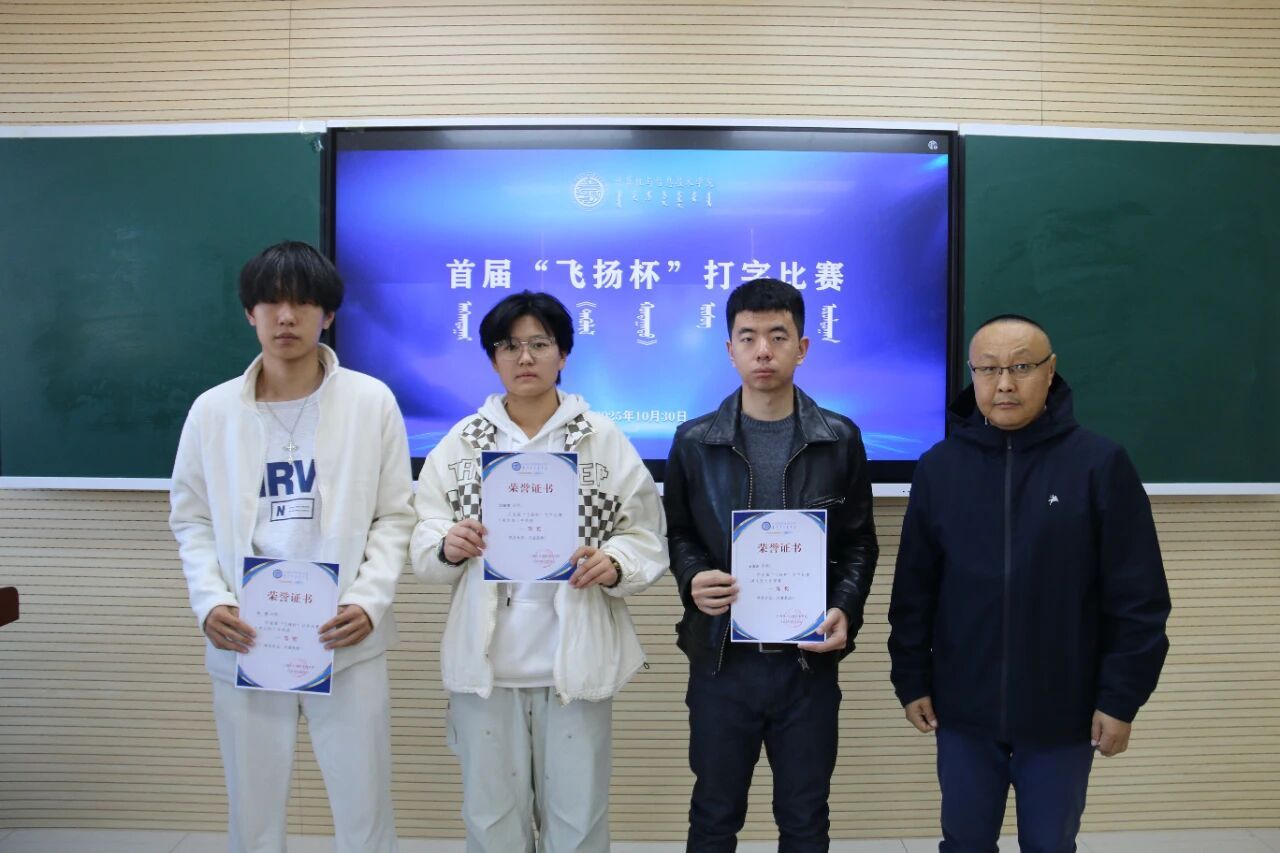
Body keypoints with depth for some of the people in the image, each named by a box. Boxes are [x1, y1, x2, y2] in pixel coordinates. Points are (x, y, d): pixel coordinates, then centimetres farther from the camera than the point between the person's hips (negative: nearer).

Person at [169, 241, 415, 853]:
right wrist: (209, 602, -8)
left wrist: (370, 601, -14)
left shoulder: (371, 401, -3)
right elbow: (191, 519, 8)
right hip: (244, 645, 2)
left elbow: (395, 516, 0)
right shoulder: (213, 410, 2)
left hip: (345, 642, -1)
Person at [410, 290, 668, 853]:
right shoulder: (461, 442, 4)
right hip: (484, 660, 2)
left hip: (576, 659, -1)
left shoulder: (605, 439, 0)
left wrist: (613, 565, -20)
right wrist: (447, 546, -19)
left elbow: (648, 538, 0)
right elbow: (422, 546, 3)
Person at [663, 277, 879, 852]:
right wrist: (692, 579, -15)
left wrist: (846, 610, -11)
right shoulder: (694, 442, 0)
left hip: (808, 661, 1)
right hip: (721, 659, 0)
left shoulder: (840, 440, 1)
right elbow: (676, 536, 6)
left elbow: (859, 544, 5)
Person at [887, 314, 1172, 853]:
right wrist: (911, 680, 3)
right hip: (963, 710, 2)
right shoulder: (939, 467, -2)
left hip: (1062, 713, -1)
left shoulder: (1099, 463, -8)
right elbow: (913, 590, 3)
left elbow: (1138, 598, -6)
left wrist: (1122, 697, -7)